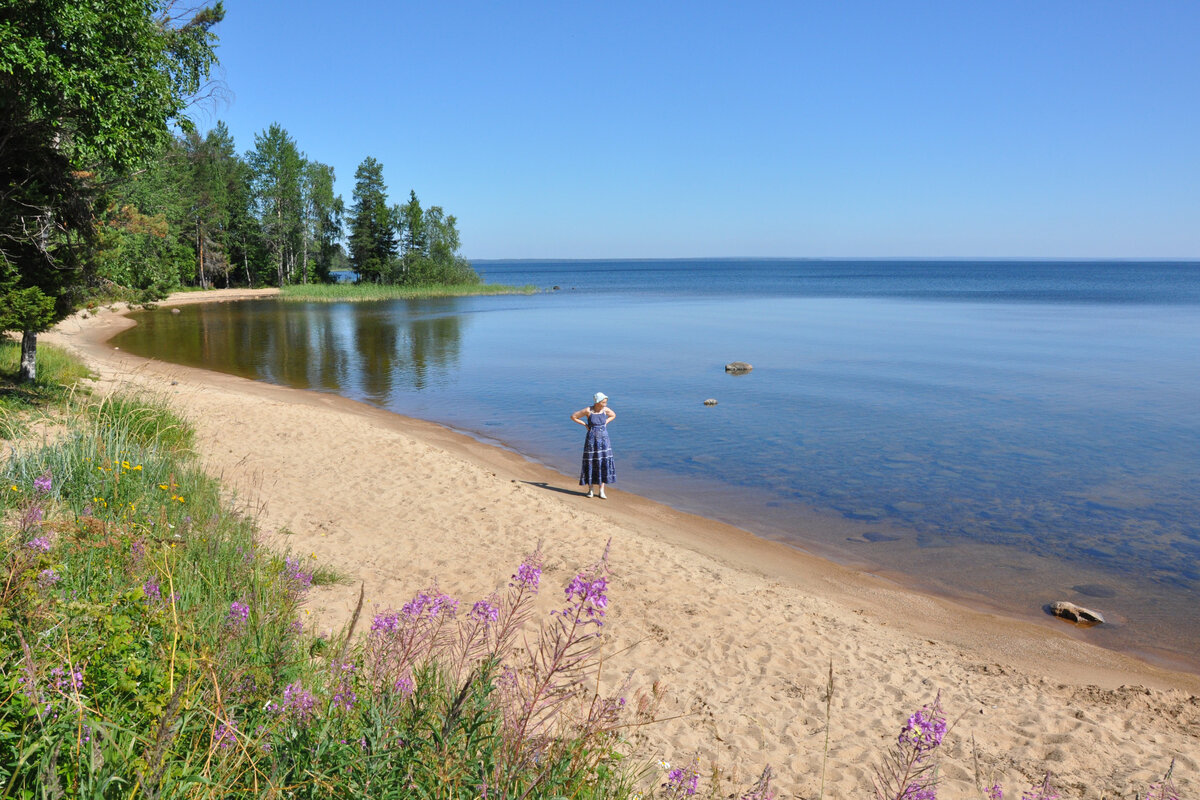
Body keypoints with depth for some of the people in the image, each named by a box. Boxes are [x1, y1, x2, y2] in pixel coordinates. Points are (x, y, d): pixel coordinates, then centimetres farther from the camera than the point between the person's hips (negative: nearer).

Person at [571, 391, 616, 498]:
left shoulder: (606, 410, -1)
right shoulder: (588, 411, -11)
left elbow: (613, 415, 20)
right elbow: (573, 417, -2)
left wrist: (605, 423, 6)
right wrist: (585, 424, -5)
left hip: (604, 439, 3)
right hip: (592, 440, -3)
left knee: (604, 464, -1)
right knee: (590, 464, 3)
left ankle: (602, 491, 5)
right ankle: (590, 490, 17)